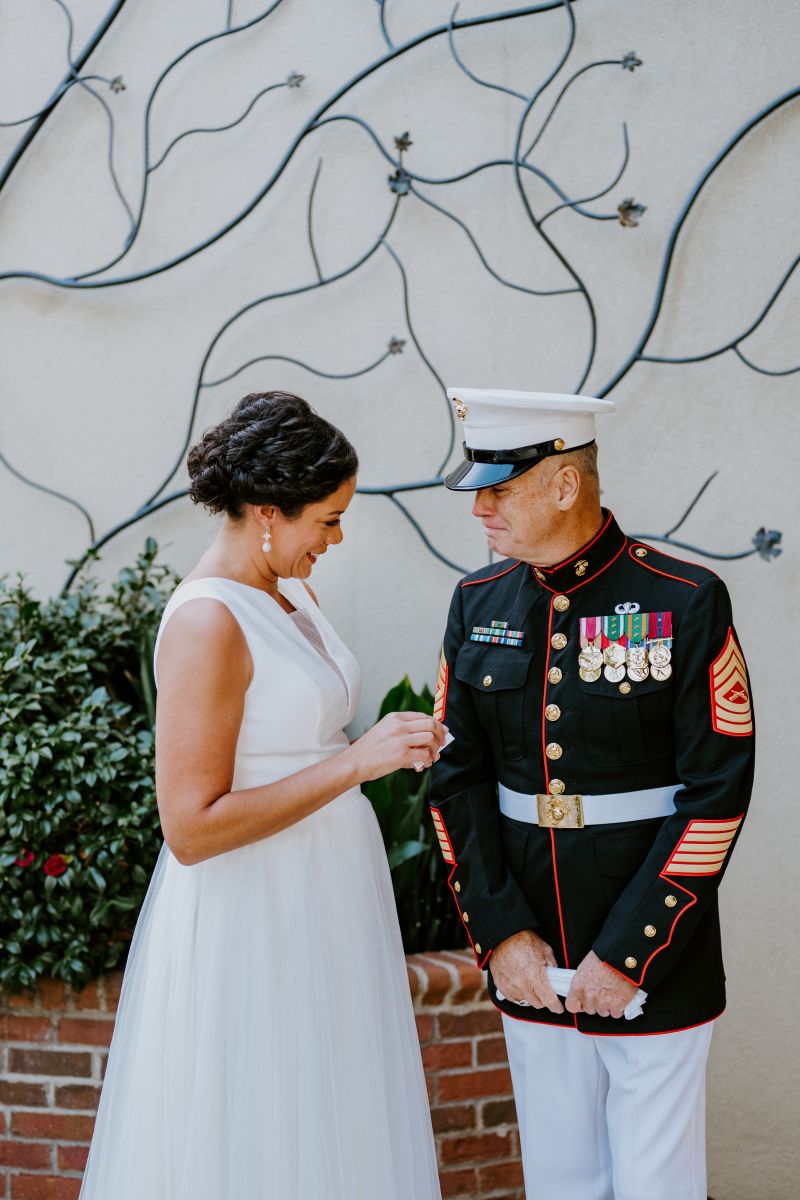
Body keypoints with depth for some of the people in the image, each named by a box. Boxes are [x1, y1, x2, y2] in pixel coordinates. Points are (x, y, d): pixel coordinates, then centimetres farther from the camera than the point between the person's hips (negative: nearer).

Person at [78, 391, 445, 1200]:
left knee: (329, 1130, 16)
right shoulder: (207, 622, -20)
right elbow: (191, 827, -24)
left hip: (321, 904, 9)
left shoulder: (286, 592, 7)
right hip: (255, 916, -9)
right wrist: (357, 762, -23)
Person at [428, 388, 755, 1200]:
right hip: (531, 960, 4)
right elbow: (457, 777, 3)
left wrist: (626, 952, -15)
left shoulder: (687, 603, -12)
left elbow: (718, 791, -14)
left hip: (655, 957, -4)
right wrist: (499, 933, -6)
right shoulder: (479, 605, 2)